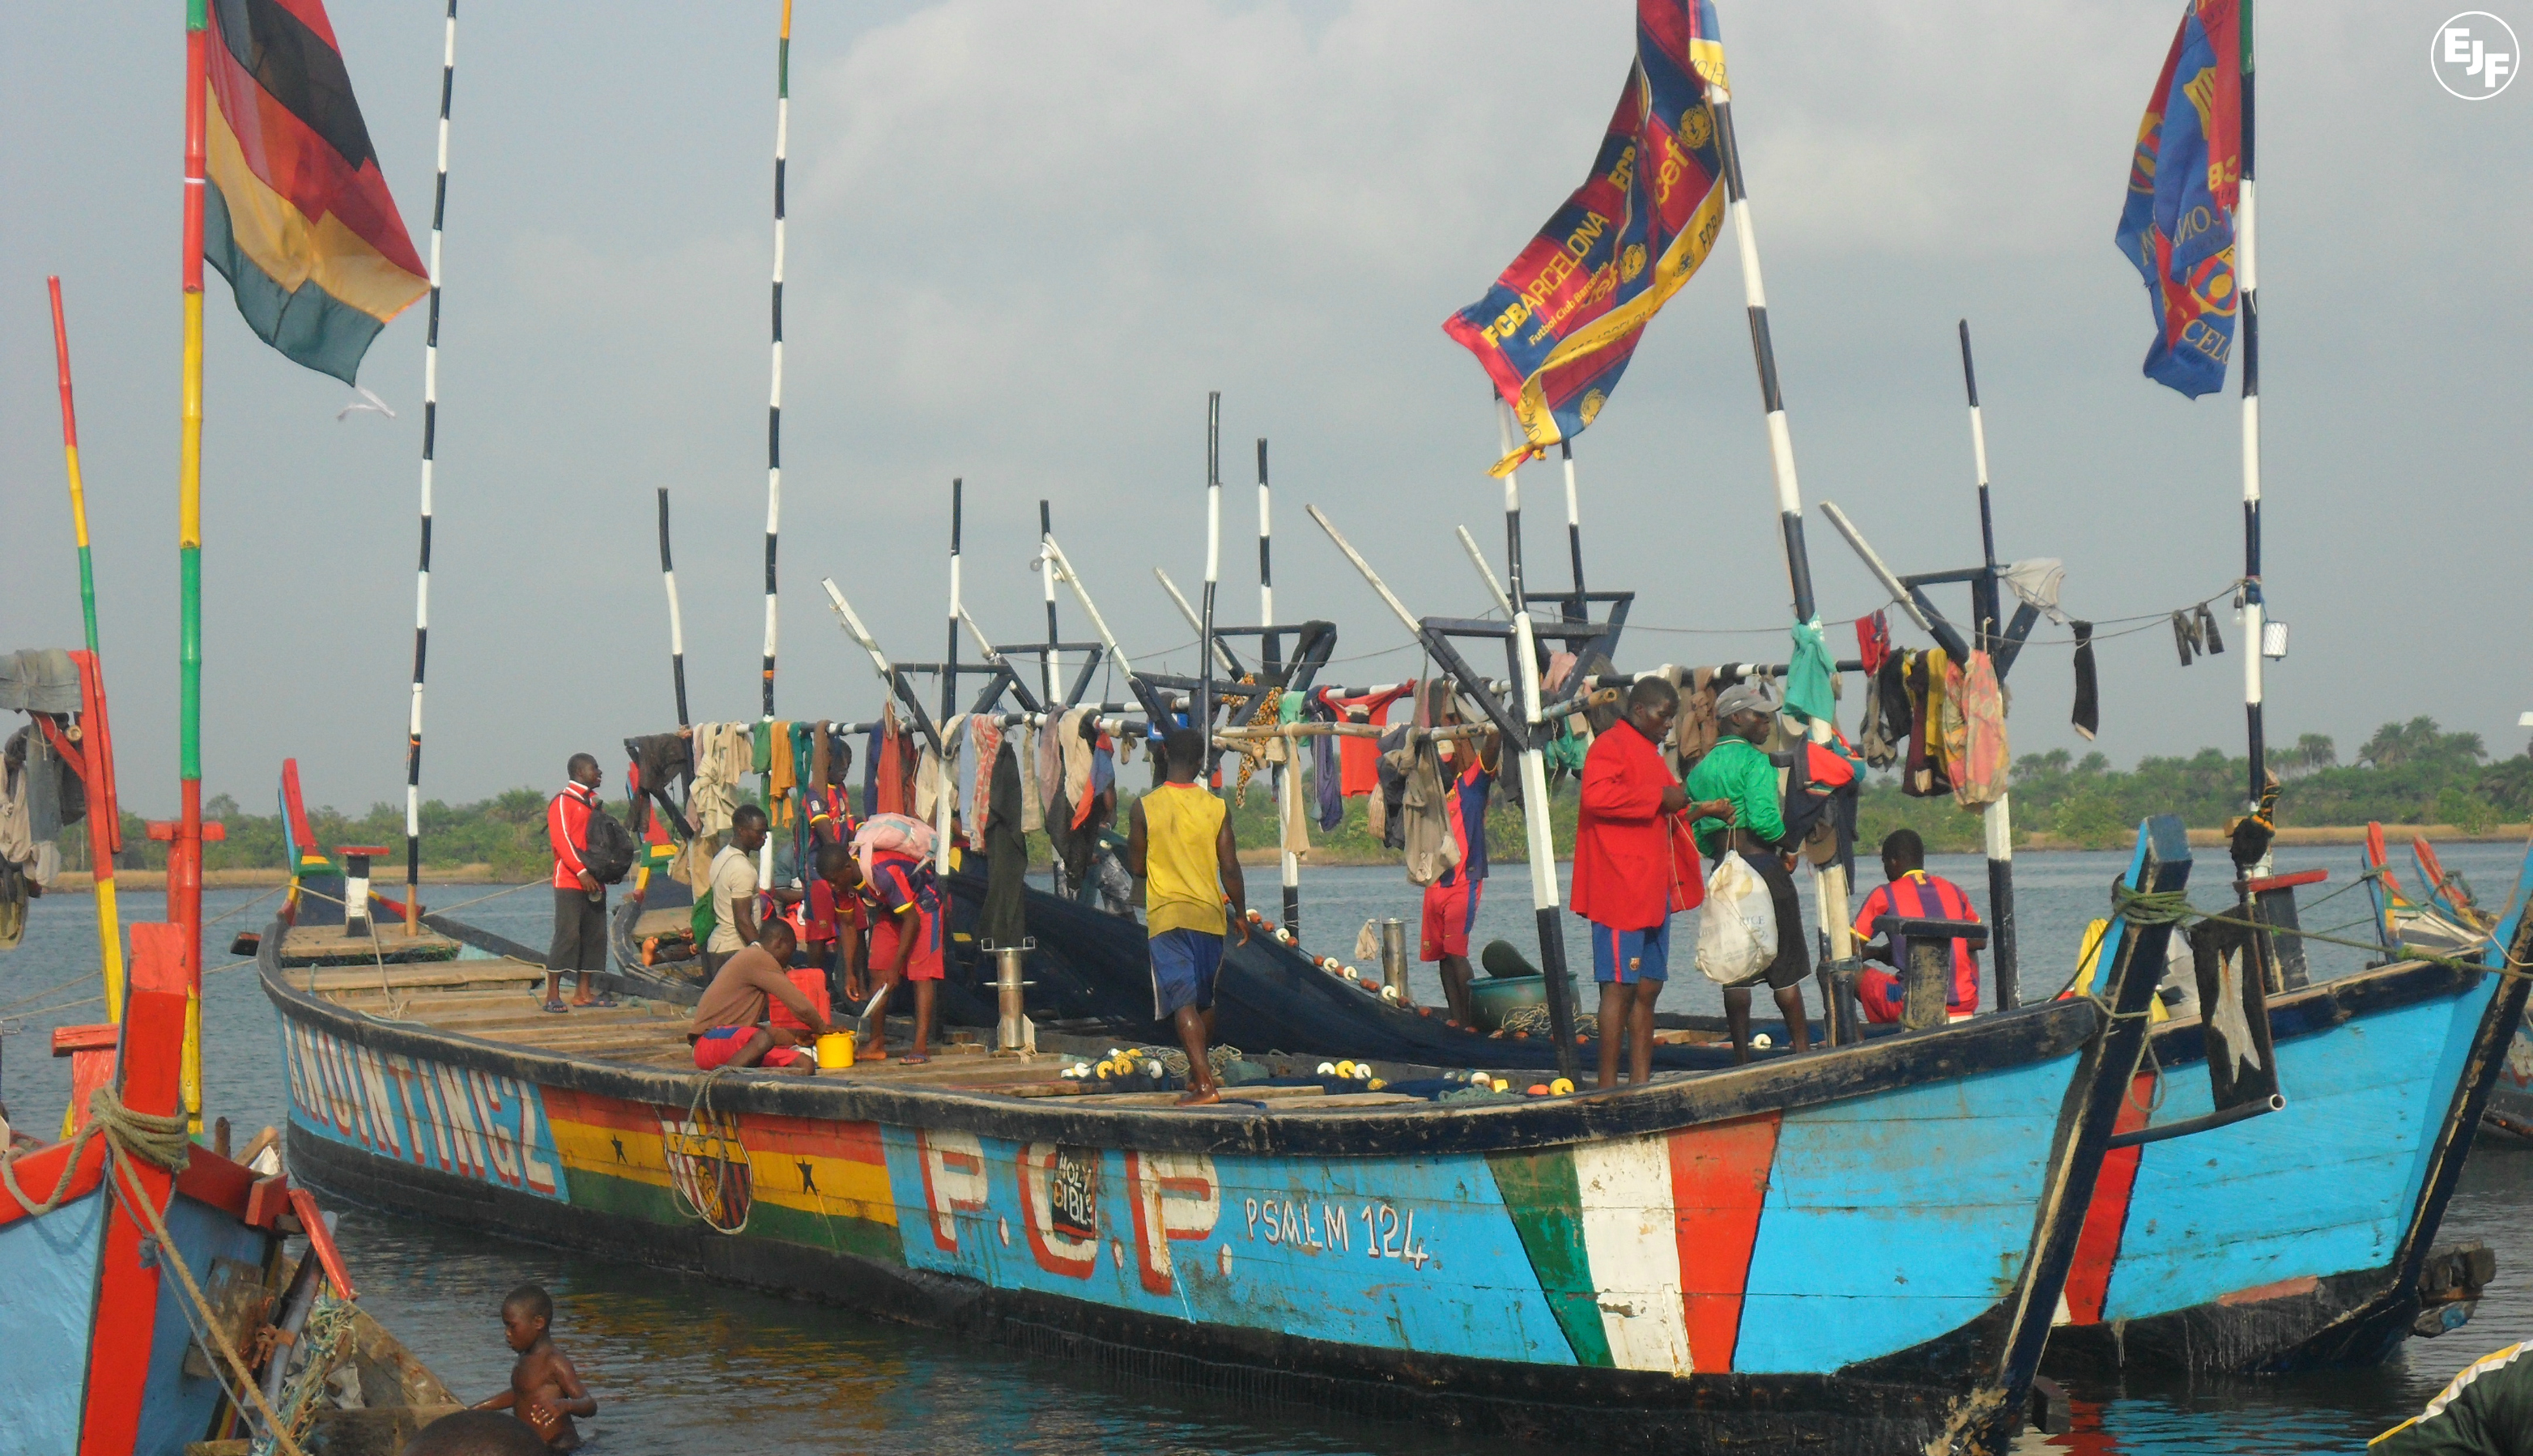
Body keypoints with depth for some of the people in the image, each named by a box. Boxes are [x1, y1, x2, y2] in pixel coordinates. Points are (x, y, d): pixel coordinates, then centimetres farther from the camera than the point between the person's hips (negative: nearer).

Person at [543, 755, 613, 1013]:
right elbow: (561, 839, -15)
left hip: (594, 882, 8)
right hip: (569, 882, -8)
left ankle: (585, 992, 11)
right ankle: (552, 995, -10)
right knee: (567, 934, -12)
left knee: (595, 936, 6)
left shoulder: (593, 802, 20)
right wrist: (581, 871, -22)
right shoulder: (562, 802, -5)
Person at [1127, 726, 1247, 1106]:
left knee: (1183, 1002, -6)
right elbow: (1230, 868, -2)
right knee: (1204, 999, 19)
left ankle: (1204, 1085, -17)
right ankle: (1197, 1072, 33)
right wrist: (1241, 913, 11)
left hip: (1165, 915, -2)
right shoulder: (1216, 807, -3)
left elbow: (1136, 866, 1)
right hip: (1208, 913, 2)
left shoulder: (1146, 807, -6)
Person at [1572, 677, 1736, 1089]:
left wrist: (1704, 810, 21)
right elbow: (1596, 794, -25)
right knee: (1619, 986, -11)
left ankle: (1641, 1082, 11)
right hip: (1619, 889, -10)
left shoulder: (1649, 753, 25)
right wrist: (1659, 797, -19)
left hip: (1652, 892, 10)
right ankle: (1608, 1087, -10)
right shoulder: (1610, 746, -6)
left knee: (1647, 988, 8)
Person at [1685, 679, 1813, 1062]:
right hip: (1763, 864, -6)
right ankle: (1802, 1048, 4)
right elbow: (1763, 818, -20)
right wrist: (1788, 844, -5)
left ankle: (1742, 1058, 5)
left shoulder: (1700, 770, 14)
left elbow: (1699, 837, 13)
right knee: (1786, 967, 2)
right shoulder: (1753, 759, -8)